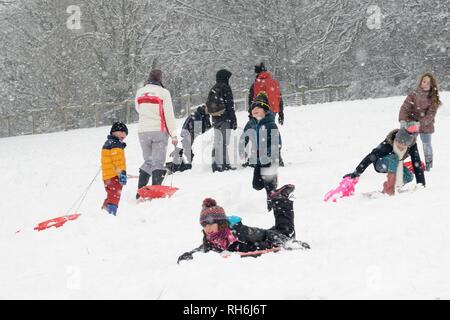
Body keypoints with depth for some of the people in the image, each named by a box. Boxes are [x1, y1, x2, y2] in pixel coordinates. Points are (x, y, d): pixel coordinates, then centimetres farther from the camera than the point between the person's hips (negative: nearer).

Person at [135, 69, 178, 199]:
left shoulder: (140, 92, 5)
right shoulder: (163, 92, -8)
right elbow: (169, 115, -8)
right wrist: (173, 135, -5)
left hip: (143, 131, 4)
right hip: (159, 131, -4)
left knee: (148, 162, 15)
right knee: (158, 162, -2)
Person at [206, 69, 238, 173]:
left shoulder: (213, 89, 13)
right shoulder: (225, 88, -10)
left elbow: (208, 105, 16)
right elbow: (230, 106, -13)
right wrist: (234, 120, -10)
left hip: (215, 119, 7)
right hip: (225, 119, -7)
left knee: (217, 142, 12)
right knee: (223, 142, -6)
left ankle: (215, 164, 16)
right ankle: (223, 164, -7)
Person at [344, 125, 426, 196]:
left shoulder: (412, 146, -26)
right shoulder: (388, 144, -34)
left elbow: (417, 164, -25)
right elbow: (371, 157, -34)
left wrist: (421, 185, -30)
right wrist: (356, 173, -38)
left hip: (395, 165, 4)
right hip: (380, 164, -4)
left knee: (409, 177, -25)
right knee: (393, 158, -37)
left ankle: (387, 188, -3)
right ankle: (390, 187, -34)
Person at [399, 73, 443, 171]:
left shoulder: (433, 99, -11)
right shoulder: (414, 95, -11)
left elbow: (431, 114, -17)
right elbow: (405, 107, -16)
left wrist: (421, 123, -32)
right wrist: (402, 120, -32)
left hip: (426, 125, 0)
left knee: (427, 144, 12)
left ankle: (429, 163, 29)